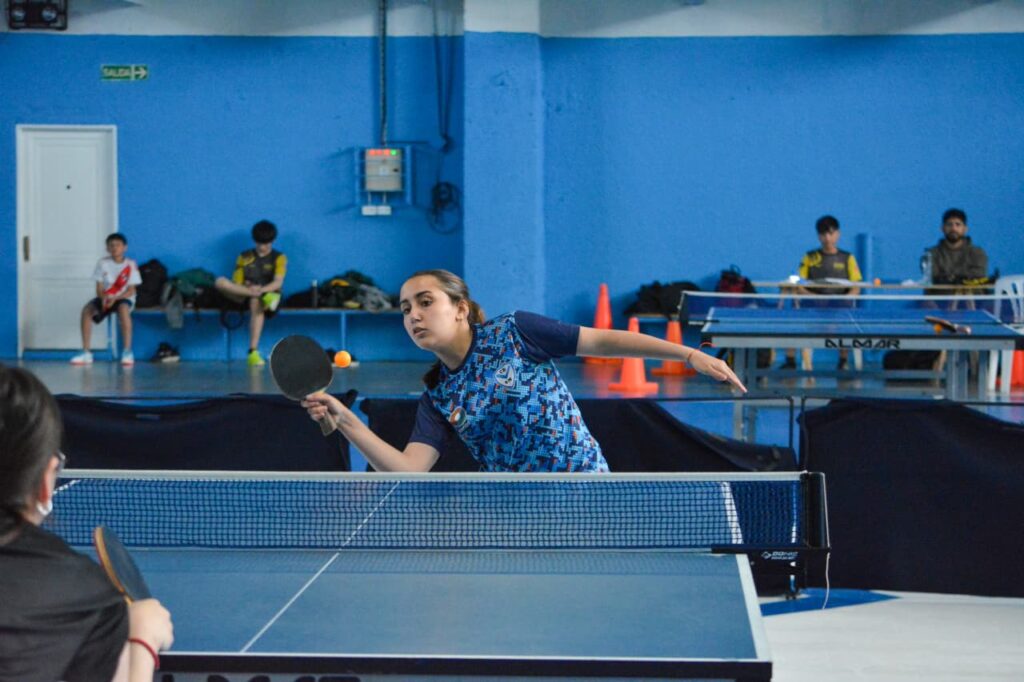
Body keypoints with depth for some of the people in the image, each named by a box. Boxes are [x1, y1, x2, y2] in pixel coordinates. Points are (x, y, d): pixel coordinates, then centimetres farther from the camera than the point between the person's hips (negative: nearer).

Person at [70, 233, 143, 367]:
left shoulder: (130, 265, -9)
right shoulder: (103, 263, -3)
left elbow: (130, 290, -11)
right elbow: (99, 288, -3)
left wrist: (114, 299, -26)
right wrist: (103, 298, -25)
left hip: (124, 298, -3)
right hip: (105, 297, 3)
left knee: (123, 308, -38)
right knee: (87, 310, -23)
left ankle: (127, 352, -34)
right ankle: (86, 353, -16)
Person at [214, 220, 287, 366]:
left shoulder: (279, 258, 5)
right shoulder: (244, 257, 13)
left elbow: (278, 283, -11)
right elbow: (236, 283, 8)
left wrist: (261, 289, -31)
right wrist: (250, 289, -15)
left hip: (269, 294, -3)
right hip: (245, 296, 3)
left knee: (256, 302, -42)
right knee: (220, 282, -23)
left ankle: (253, 352, -47)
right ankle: (263, 297, -38)